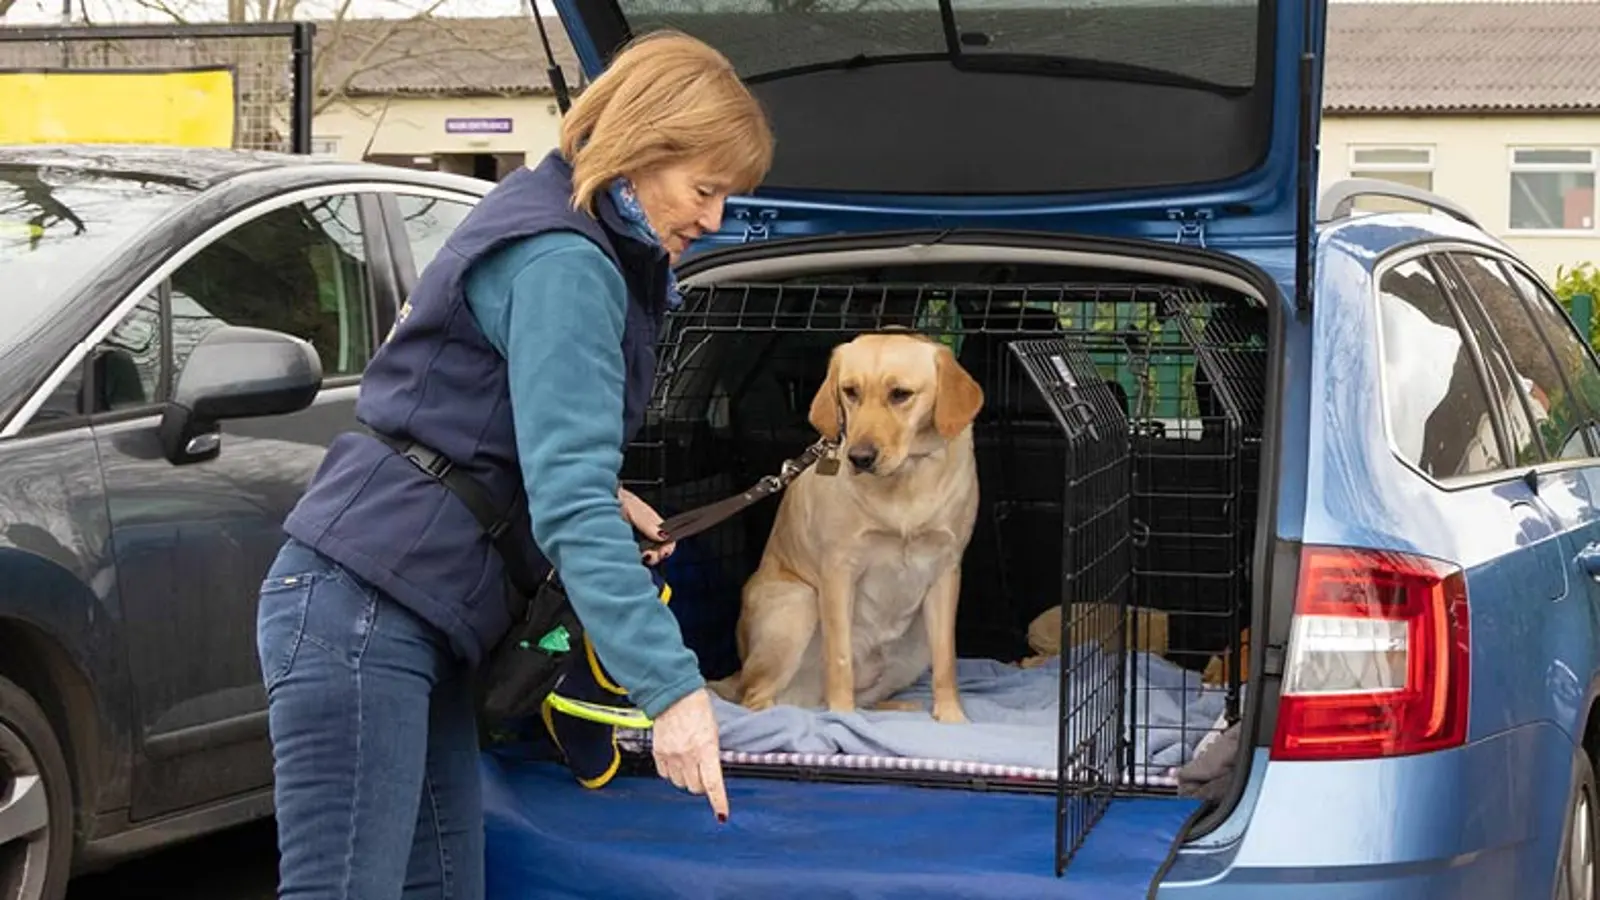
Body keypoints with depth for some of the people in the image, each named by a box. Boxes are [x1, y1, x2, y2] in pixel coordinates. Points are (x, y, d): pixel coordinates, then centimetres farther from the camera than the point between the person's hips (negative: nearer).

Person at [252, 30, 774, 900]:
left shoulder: (556, 230, 16)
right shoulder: (562, 263, -15)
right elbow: (569, 500, -24)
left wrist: (602, 496, 12)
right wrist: (670, 686, -28)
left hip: (411, 616, 10)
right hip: (360, 608, -10)